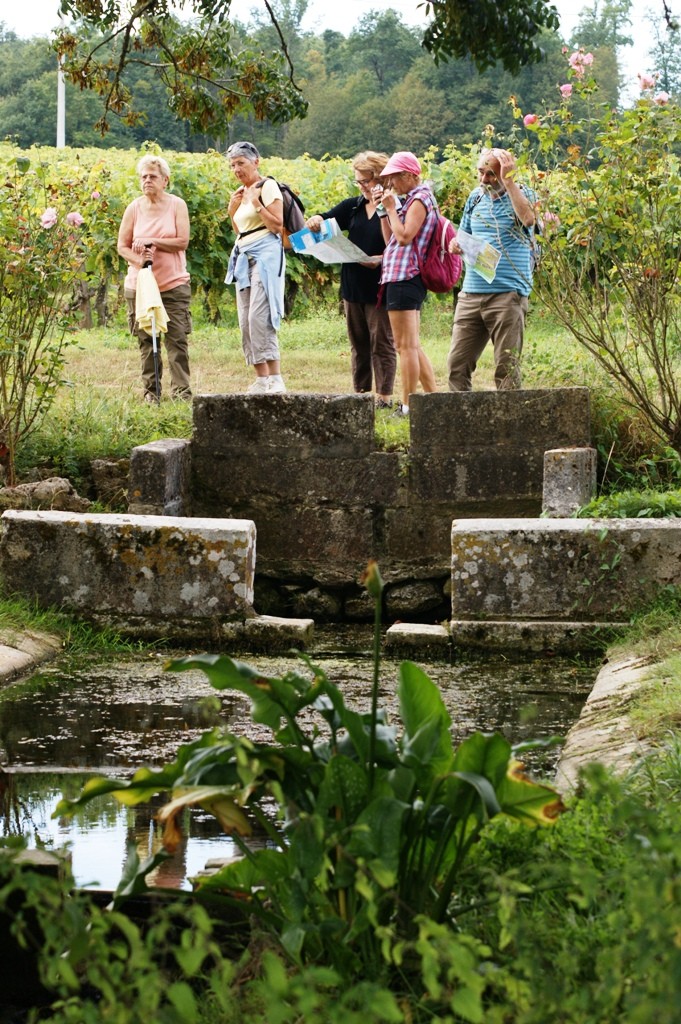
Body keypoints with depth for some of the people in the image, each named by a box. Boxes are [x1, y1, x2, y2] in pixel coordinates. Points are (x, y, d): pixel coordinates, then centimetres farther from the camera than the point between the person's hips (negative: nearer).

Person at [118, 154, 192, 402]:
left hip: (173, 284, -2)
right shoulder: (134, 208, 4)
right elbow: (122, 246, 5)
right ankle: (151, 390, 11)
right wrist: (139, 260, -14)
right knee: (146, 341, 4)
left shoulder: (176, 205, 0)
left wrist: (151, 242, -13)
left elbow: (182, 242, -8)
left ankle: (181, 389, -4)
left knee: (177, 339, -6)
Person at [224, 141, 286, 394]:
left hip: (265, 254, -9)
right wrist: (232, 210, 9)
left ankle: (275, 378, -21)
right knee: (246, 322, 3)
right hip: (244, 257, 9)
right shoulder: (241, 192, 18)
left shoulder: (267, 186, -5)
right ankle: (261, 379, 5)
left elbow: (277, 225, -11)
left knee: (259, 317, -19)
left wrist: (256, 203, -14)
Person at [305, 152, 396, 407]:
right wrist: (315, 220, -15)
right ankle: (360, 393, 18)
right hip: (353, 285, 6)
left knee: (382, 342, -2)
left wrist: (382, 260, -27)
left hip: (380, 288, -6)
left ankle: (384, 394, 2)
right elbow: (326, 219, 8)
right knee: (358, 343, 12)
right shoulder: (352, 206, 11)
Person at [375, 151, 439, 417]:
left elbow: (404, 236, -20)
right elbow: (391, 240, 17)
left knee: (405, 346, -9)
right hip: (406, 277, 11)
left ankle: (407, 405, -9)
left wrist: (391, 208, -10)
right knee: (413, 347, 13)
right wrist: (383, 209, 10)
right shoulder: (412, 200, 21)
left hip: (405, 277, -11)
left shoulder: (419, 199, -9)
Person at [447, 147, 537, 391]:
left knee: (507, 368, -2)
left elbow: (528, 218, -24)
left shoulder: (521, 195, -1)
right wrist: (456, 245, 0)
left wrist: (508, 181, -21)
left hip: (507, 295, -5)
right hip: (471, 294, 5)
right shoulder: (476, 197, 15)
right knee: (457, 364, 2)